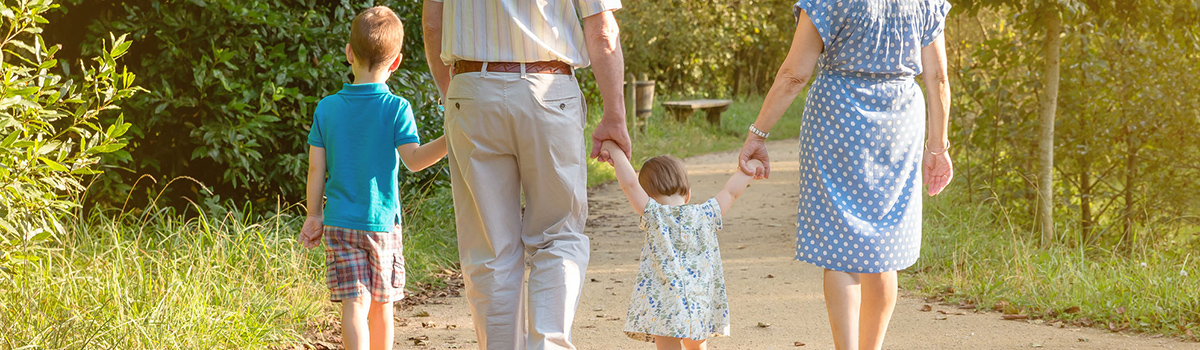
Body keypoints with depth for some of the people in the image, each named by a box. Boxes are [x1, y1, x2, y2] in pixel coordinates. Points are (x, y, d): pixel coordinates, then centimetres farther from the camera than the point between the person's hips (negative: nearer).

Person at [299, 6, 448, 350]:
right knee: (381, 306, 13)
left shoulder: (327, 108, 1)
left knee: (355, 304, -6)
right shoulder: (396, 108, -7)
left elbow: (316, 168, 1)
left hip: (339, 223, 1)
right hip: (382, 223, -1)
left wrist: (313, 216, 9)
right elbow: (414, 159, -16)